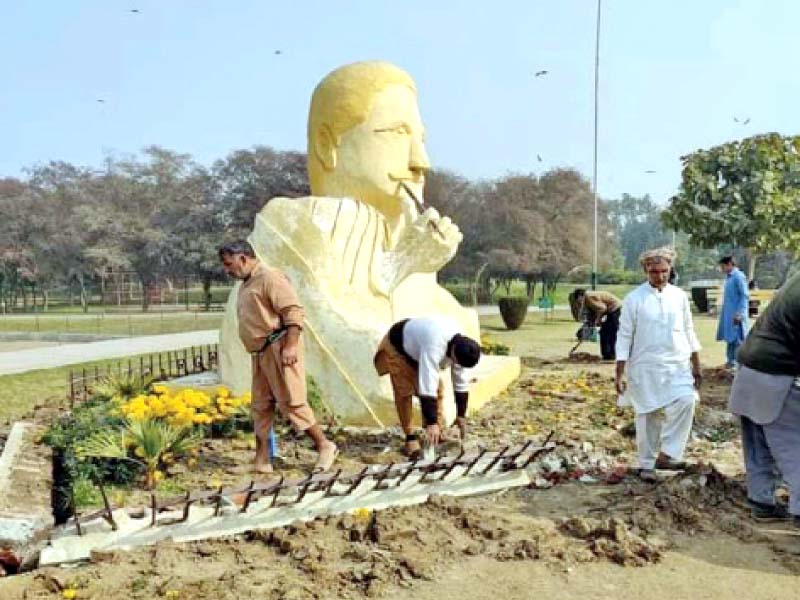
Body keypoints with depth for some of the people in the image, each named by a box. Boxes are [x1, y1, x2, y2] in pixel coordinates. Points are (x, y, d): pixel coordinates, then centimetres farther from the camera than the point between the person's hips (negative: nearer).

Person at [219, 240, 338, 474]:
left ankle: (325, 446, 5)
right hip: (261, 352, 10)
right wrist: (256, 350, 19)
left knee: (291, 402, -8)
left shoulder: (269, 277, -9)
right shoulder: (247, 284, 20)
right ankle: (262, 460, 14)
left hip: (279, 349, -9)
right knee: (261, 405, 9)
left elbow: (293, 311, -18)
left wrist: (290, 346, -24)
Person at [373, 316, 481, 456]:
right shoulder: (434, 346, -45)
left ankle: (437, 435, 7)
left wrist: (461, 415, -5)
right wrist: (431, 423, -44)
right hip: (397, 345, -7)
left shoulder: (461, 346, -21)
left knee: (437, 389, -2)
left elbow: (461, 384, -9)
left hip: (417, 348, 7)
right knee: (404, 391, -15)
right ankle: (410, 436, -4)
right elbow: (427, 388, -46)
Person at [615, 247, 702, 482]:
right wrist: (620, 373, -6)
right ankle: (647, 465, 19)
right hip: (645, 367, -2)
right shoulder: (634, 299, -4)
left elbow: (689, 332, 13)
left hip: (677, 365, 2)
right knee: (647, 416, 5)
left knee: (685, 402, -19)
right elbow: (625, 336, -4)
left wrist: (696, 366, 13)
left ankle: (666, 455, -11)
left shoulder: (679, 296, 5)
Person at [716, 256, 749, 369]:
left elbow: (745, 296, -16)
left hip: (736, 314, -9)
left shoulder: (739, 276, -13)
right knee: (729, 338, 14)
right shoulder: (728, 277, 13)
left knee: (737, 339, -6)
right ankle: (731, 361, 23)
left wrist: (739, 313, -20)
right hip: (728, 314, 9)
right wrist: (723, 312, 17)